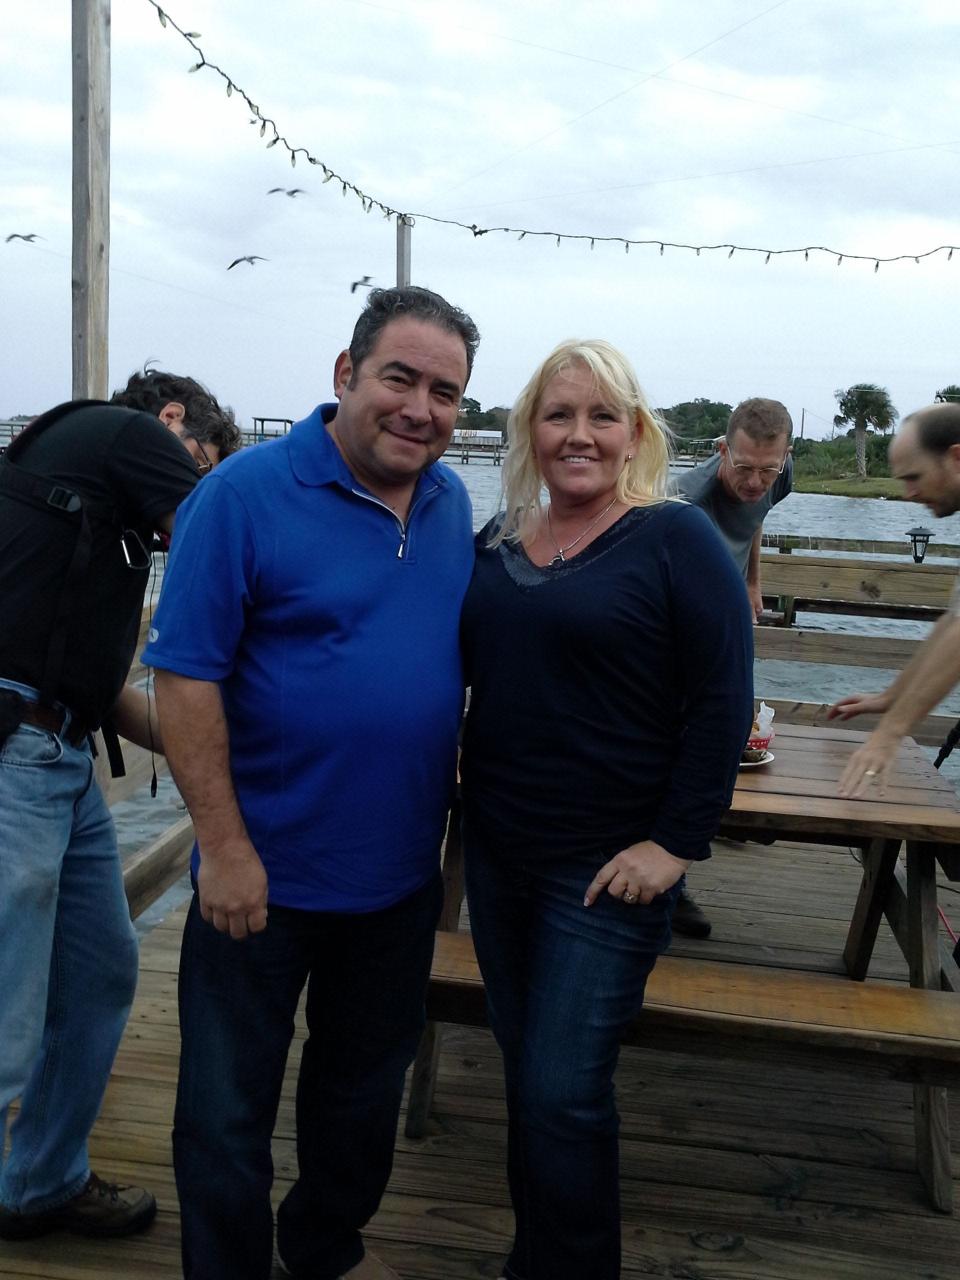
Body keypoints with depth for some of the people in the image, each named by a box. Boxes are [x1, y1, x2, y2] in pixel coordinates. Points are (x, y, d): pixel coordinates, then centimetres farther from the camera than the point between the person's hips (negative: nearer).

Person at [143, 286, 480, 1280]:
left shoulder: (450, 503, 2)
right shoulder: (248, 492, -16)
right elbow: (185, 677, -18)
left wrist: (456, 787, 8)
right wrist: (225, 847, -20)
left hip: (400, 869, 6)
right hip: (266, 870, -5)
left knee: (365, 1084, 24)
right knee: (228, 1107, 11)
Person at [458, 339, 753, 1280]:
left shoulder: (675, 539, -10)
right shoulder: (496, 542, 6)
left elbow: (722, 700, -13)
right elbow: (460, 671, 16)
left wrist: (676, 844, -16)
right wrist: (455, 796, 6)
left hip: (607, 868, -6)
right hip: (496, 850, 6)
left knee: (561, 1093, 0)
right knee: (522, 1070, 19)